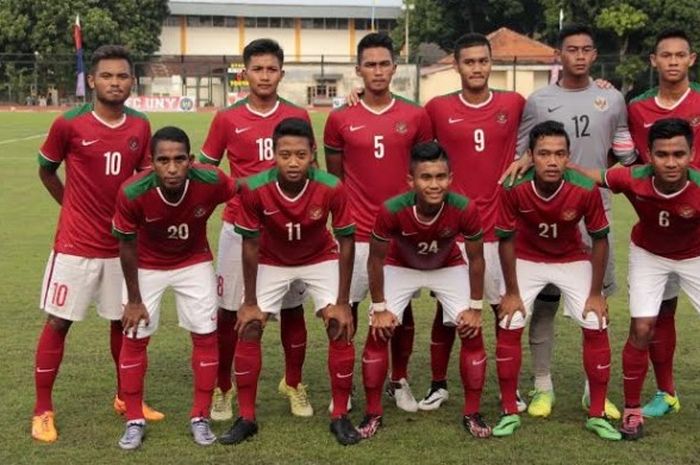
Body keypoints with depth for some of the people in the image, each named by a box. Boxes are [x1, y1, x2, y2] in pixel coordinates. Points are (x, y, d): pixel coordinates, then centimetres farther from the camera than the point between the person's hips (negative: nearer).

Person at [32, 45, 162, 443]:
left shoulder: (141, 126, 0)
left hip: (123, 242, 4)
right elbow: (46, 171, 4)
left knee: (123, 320, 13)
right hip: (77, 244, -4)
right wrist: (74, 207, 5)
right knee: (58, 322, 1)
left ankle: (125, 398, 30)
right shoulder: (69, 124, -11)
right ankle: (43, 411, 12)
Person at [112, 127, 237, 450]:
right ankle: (134, 421, 16)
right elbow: (127, 246, -16)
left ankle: (200, 418, 16)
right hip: (147, 266, -1)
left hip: (194, 263, 1)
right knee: (134, 338, 0)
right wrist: (134, 300, -9)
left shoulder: (210, 181, -31)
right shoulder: (132, 192, -32)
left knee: (206, 335, 0)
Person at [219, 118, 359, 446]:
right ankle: (246, 418, 8)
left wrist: (342, 303, -18)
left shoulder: (331, 188, -31)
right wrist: (250, 303, -12)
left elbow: (346, 242, -19)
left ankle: (340, 417, 4)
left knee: (341, 328, -11)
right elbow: (250, 245, -18)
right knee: (248, 329, -6)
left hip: (321, 259, 0)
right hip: (271, 262, 1)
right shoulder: (254, 188, -30)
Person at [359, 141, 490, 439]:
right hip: (400, 267, -1)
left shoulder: (465, 209, -34)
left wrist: (475, 307, -10)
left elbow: (476, 259, -16)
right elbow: (376, 259, -18)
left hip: (449, 268, 1)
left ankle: (472, 414, 7)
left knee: (472, 332, -9)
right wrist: (380, 307, -13)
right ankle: (373, 413, 7)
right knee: (378, 333, -10)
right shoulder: (392, 210, -37)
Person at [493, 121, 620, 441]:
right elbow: (506, 239, -15)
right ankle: (509, 412, 7)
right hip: (527, 260, 0)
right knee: (509, 327, -9)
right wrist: (512, 292, -10)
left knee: (596, 327, -7)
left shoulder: (585, 189, -28)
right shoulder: (514, 188, -29)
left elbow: (599, 239, -13)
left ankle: (597, 415, 8)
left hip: (572, 260, 0)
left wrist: (596, 293, -10)